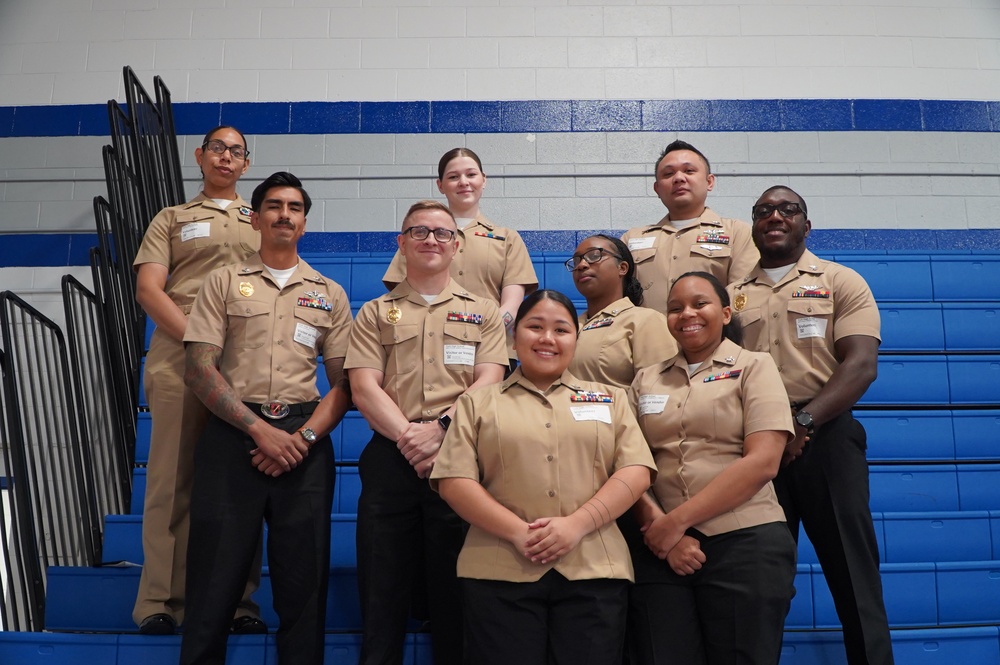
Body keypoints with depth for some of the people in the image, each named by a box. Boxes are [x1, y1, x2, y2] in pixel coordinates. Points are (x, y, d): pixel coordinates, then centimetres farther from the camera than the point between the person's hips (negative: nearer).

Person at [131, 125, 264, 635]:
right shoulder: (172, 219, 19)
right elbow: (148, 289, 5)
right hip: (179, 357, -1)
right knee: (173, 478, -3)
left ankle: (237, 599, 3)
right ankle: (161, 601, 2)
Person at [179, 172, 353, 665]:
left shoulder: (329, 294, 12)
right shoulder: (224, 283, 8)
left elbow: (344, 382, 7)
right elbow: (199, 369, -1)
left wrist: (305, 437, -9)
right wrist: (259, 429, -11)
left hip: (305, 442, 1)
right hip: (232, 434, -1)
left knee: (303, 583, 4)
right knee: (214, 580, 2)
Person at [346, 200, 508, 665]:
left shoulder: (483, 313, 14)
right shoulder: (374, 314, 14)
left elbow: (487, 384, 0)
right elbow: (364, 389, 1)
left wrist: (439, 430, -15)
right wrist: (408, 437, -13)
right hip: (390, 458, 1)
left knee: (455, 592, 6)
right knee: (382, 594, 5)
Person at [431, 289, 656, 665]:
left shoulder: (610, 398, 15)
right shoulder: (478, 403, 12)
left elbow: (636, 472, 3)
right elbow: (454, 481, 1)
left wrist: (578, 524, -11)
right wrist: (517, 532, -11)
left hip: (594, 571, 1)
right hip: (499, 572, -1)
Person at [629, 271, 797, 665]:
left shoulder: (754, 367, 3)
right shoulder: (646, 380, 13)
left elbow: (762, 462, -9)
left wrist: (677, 521, -12)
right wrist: (657, 526, -11)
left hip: (745, 545, -3)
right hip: (663, 550, 3)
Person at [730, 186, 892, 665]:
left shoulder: (841, 281, 7)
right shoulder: (732, 296, 14)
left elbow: (861, 364, -6)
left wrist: (803, 421, -18)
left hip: (825, 437, -2)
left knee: (851, 568, -1)